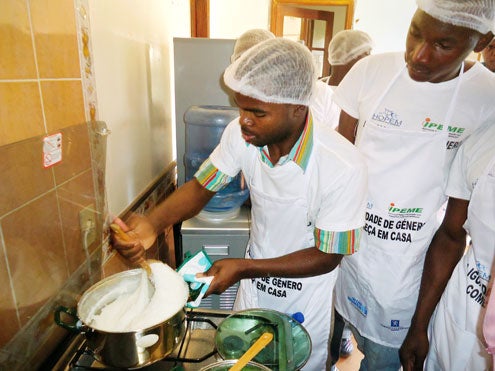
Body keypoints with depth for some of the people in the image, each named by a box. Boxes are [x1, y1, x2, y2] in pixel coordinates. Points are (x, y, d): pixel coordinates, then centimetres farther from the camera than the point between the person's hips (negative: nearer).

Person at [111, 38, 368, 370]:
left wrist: (245, 267, -29)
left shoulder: (344, 167, -32)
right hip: (253, 287, 4)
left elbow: (327, 257, -23)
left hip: (308, 304, -3)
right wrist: (152, 223, -28)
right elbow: (201, 186, -9)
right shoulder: (240, 134, -20)